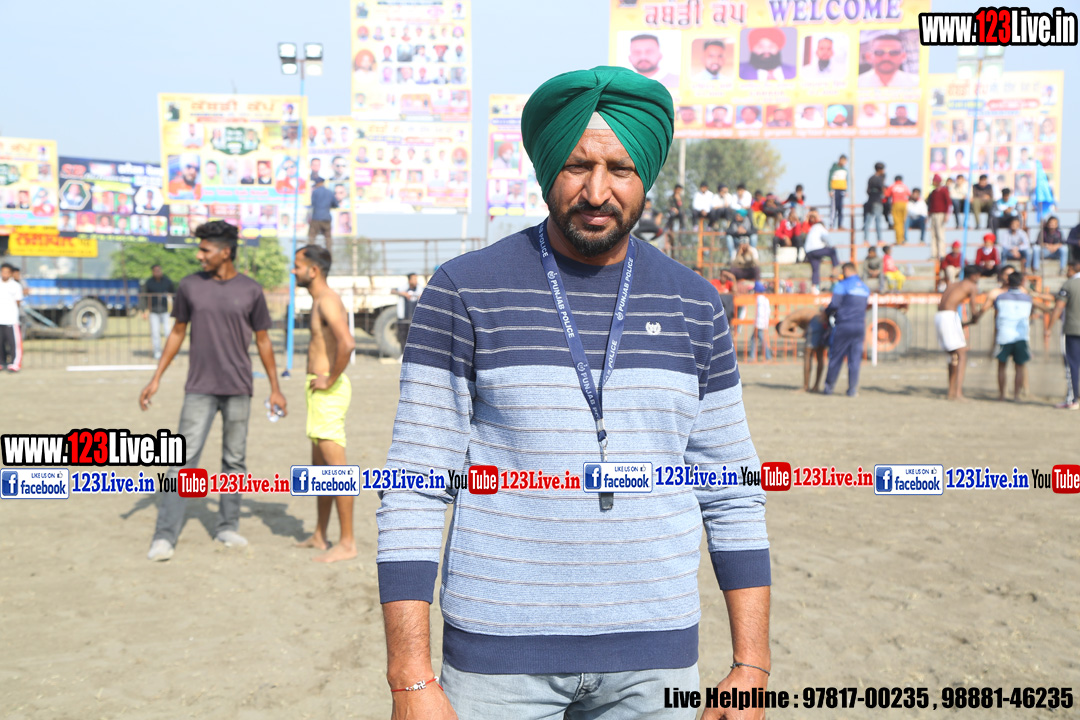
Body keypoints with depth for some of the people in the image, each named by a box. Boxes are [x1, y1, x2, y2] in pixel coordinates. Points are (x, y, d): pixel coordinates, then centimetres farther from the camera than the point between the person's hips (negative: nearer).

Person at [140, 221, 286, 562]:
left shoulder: (250, 291, -1)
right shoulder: (190, 286, 2)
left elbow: (262, 340, 7)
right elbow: (177, 332, 11)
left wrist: (275, 388, 6)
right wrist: (156, 379, 9)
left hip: (238, 390, 1)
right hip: (200, 389, 0)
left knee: (234, 460, 8)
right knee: (184, 460, -6)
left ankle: (227, 527, 21)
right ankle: (165, 537, -5)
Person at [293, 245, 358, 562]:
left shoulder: (327, 301, -16)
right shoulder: (321, 300, 16)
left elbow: (347, 343, -32)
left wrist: (330, 379, -21)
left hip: (328, 392, -11)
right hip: (320, 390, 11)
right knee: (319, 465, 16)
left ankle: (347, 543, -1)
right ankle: (319, 535, 27)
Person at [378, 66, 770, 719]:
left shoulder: (693, 305, 2)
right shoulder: (466, 292, -7)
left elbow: (731, 491, 5)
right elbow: (414, 488, -8)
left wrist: (752, 666, 3)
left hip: (653, 653, 3)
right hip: (500, 647, -2)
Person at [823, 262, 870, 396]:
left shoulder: (842, 285, -7)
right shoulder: (865, 288, 13)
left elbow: (834, 305, -13)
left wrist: (827, 313, 7)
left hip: (843, 325, -4)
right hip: (859, 326, 4)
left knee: (836, 358, 5)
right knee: (855, 360, 5)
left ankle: (829, 386, 12)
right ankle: (852, 389, 2)